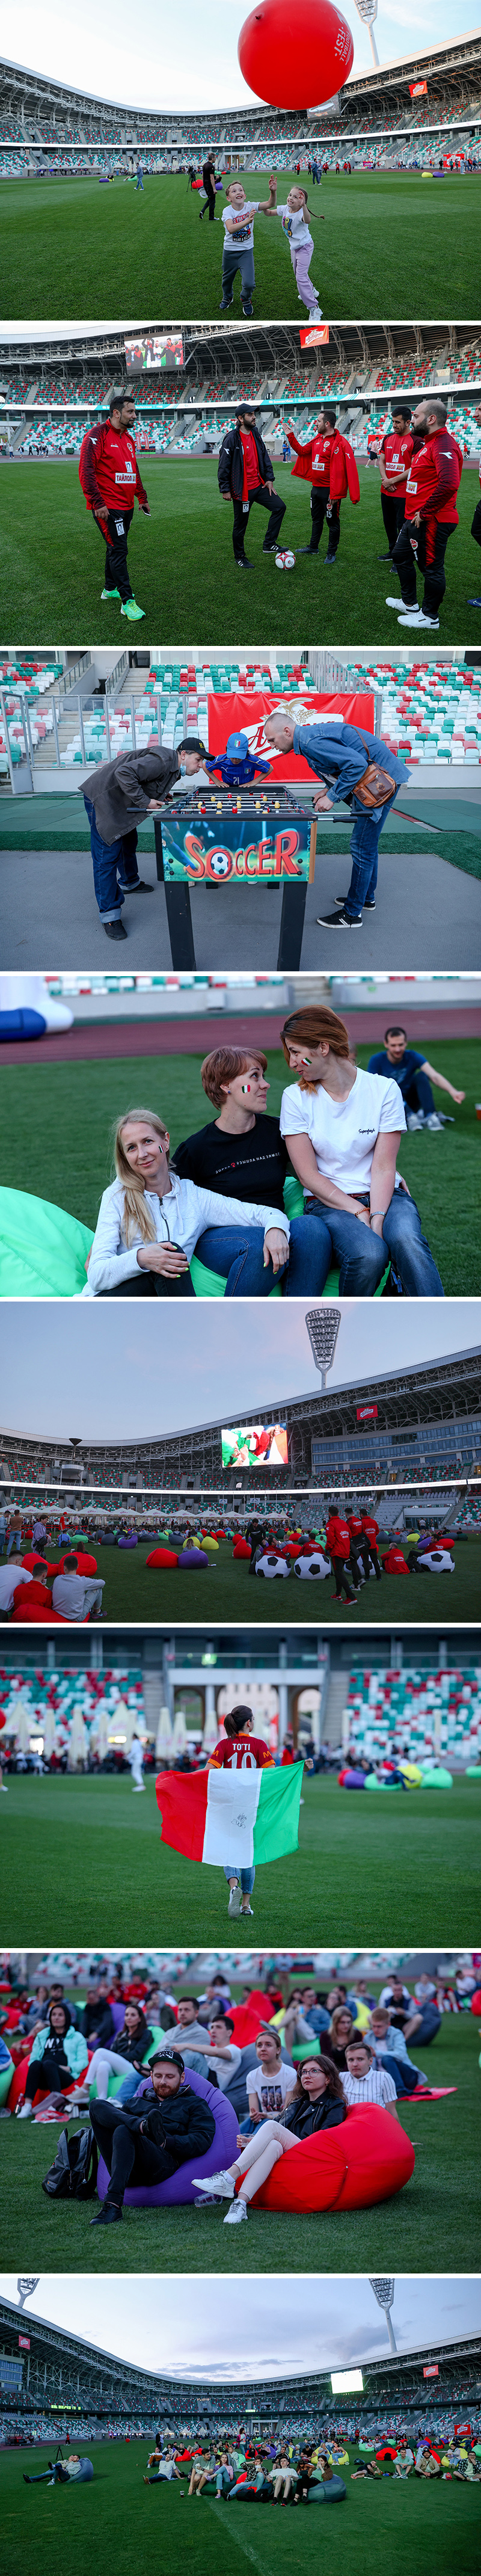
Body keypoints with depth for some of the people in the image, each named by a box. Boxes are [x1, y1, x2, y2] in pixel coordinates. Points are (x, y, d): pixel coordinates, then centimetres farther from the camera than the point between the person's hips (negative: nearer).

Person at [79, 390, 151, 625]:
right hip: (107, 506, -8)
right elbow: (86, 471, -17)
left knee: (117, 548, 17)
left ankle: (110, 589, 31)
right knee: (118, 550, -10)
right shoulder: (97, 435, -12)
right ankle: (127, 602, -11)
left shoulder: (128, 438, 15)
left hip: (126, 506, 8)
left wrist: (142, 497, 24)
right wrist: (97, 503, -22)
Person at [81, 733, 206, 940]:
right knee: (107, 855, -10)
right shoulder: (162, 760, -25)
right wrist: (145, 802, -27)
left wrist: (161, 794, 5)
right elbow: (124, 773, -33)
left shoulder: (172, 767, 8)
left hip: (120, 803, 11)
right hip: (102, 798, -11)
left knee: (128, 843, 28)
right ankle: (109, 915, -9)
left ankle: (129, 883, 53)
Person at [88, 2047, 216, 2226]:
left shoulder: (194, 2104, 24)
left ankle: (113, 2205, -46)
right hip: (131, 2171, 4)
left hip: (165, 2162, -4)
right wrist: (139, 2125, 0)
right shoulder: (137, 2103, 37)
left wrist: (167, 2141, -11)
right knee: (97, 2106, -11)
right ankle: (146, 2126, -36)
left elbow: (203, 2141, 6)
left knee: (123, 2132, -34)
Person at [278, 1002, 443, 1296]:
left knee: (406, 1240, -35)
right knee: (368, 1253, -33)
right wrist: (359, 1212, -15)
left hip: (384, 1195, 1)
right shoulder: (296, 1098, 1)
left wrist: (377, 1218, -21)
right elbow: (309, 1174, -3)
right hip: (328, 1202, -1)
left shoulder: (384, 1090, 0)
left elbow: (383, 1167, -5)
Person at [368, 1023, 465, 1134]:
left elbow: (435, 1076, -23)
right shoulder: (377, 1061, -9)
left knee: (421, 1075, -24)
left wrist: (452, 1092, -40)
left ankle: (430, 1117, -38)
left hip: (410, 1104, 1)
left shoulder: (412, 1057, -9)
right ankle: (410, 1117, -43)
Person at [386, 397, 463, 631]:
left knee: (431, 567, -1)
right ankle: (410, 603, 37)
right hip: (415, 519, 11)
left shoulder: (444, 445, -21)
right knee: (401, 556, 23)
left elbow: (449, 483, -35)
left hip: (430, 522, -11)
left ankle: (430, 618, 9)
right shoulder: (428, 443, 12)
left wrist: (425, 513, -28)